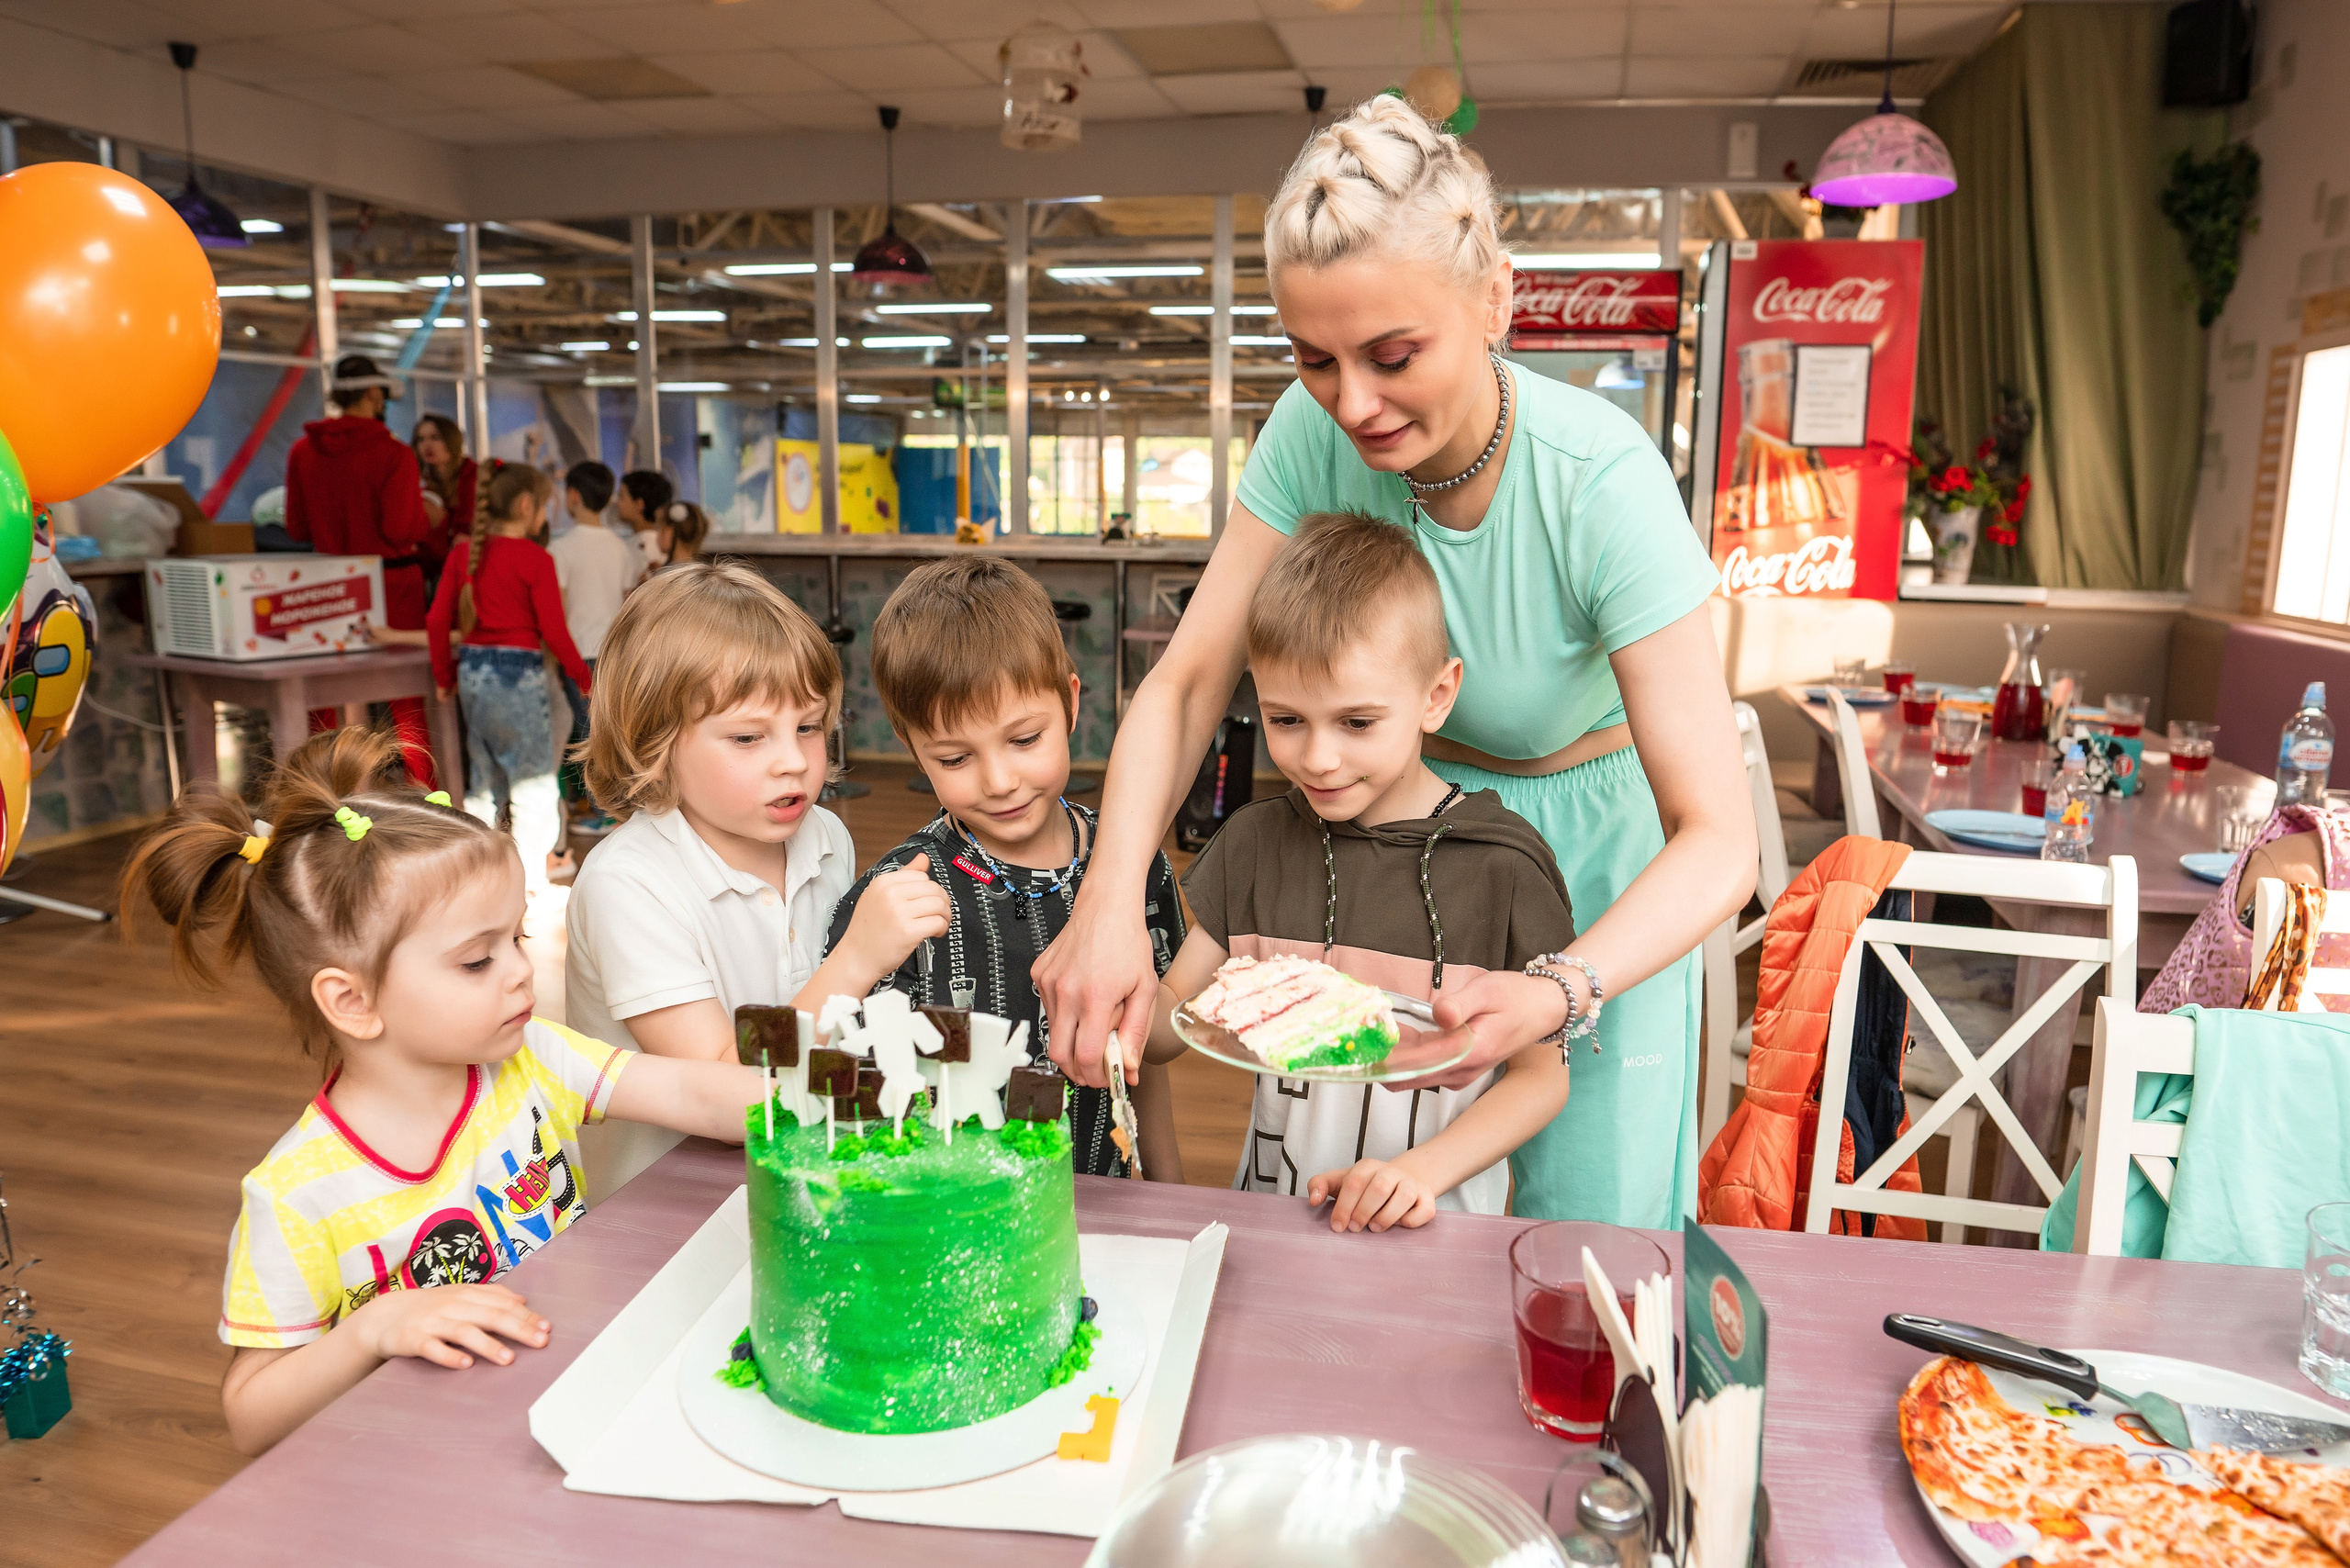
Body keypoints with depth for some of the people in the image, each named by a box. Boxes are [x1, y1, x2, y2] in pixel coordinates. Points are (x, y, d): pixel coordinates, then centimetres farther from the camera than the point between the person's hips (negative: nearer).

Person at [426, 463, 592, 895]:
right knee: (535, 778, 5)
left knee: (486, 781, 19)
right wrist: (584, 678, 0)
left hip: (472, 670, 7)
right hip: (518, 672, -6)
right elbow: (553, 631, -12)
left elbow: (437, 620, 6)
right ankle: (529, 877, 8)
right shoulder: (536, 559, -11)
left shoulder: (463, 553, 6)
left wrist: (444, 676, 18)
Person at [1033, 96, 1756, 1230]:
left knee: (1589, 1232, 5)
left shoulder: (1601, 481, -29)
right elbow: (1185, 680, -15)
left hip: (1591, 845, -2)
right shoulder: (1313, 430, -18)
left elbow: (1717, 838, -29)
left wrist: (1561, 991, -47)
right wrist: (1110, 900, -32)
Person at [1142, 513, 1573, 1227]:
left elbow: (1541, 1074, 1)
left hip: (1436, 1230, -1)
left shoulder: (1503, 863, -5)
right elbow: (1170, 1024, 8)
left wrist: (1425, 1170, -11)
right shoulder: (1254, 842, 4)